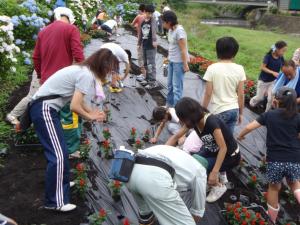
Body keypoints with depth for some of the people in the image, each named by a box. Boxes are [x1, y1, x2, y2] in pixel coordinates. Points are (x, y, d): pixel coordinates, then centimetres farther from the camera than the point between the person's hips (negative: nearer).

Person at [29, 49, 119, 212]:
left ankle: (59, 183, 38)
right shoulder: (87, 75, -16)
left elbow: (76, 100, 17)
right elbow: (75, 106, -19)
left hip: (42, 107, 10)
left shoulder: (83, 69, 14)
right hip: (44, 109, -10)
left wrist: (91, 112, 8)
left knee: (59, 150, 21)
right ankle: (55, 202, -1)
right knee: (58, 155, -9)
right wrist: (90, 117, -3)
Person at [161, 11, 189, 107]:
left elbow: (183, 49, -20)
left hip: (179, 62, -9)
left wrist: (185, 64, -20)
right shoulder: (171, 30, 6)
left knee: (177, 86, -5)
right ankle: (169, 104, 33)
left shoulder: (179, 31, -20)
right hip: (171, 61, 9)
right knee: (170, 84, 18)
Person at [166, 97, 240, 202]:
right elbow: (175, 137, -4)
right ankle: (221, 174, 17)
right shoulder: (194, 121, -11)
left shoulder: (211, 122, -33)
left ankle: (219, 186, 6)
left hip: (230, 156, -7)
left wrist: (214, 172, -33)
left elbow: (223, 148, -31)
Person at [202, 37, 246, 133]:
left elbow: (208, 94, -10)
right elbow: (241, 95, 0)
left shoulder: (212, 68, -12)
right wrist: (240, 113, 12)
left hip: (218, 111, -4)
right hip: (234, 110, 4)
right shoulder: (239, 69, -4)